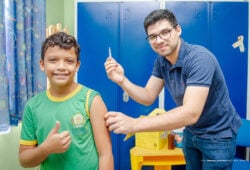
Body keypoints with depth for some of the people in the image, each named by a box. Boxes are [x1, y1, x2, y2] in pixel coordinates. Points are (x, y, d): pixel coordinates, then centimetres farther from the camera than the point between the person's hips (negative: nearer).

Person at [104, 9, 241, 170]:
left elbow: (191, 113, -39)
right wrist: (122, 80, -24)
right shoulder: (161, 61, -6)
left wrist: (134, 124, -46)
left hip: (217, 135, -6)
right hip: (191, 132, 6)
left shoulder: (199, 58, -30)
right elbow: (148, 97, -5)